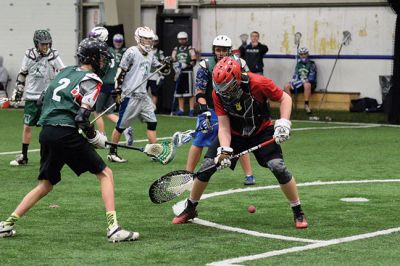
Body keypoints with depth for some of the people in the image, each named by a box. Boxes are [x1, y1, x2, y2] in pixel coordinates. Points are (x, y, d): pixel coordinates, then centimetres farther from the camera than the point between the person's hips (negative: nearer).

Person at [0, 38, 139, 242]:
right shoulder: (91, 80, -4)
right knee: (105, 174, 1)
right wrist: (94, 136, 1)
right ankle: (113, 228, -10)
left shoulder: (66, 71, 19)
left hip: (46, 132, 8)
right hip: (65, 133, -7)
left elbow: (46, 99, 22)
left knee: (46, 184, 21)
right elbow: (81, 118, -15)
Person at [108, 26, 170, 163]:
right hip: (130, 95, -8)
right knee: (122, 125, -1)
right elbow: (121, 72, -11)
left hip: (143, 95, 8)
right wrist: (117, 90, -15)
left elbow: (161, 68, 23)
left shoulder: (150, 54, 13)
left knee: (152, 122, 4)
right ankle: (112, 152, 9)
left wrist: (166, 65, -1)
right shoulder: (132, 52, -11)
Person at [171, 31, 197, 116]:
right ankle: (181, 110, 13)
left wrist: (185, 65, -19)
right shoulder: (175, 50, 16)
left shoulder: (190, 49, 3)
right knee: (179, 92, 6)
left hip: (188, 72, -5)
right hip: (179, 73, 5)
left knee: (190, 92, -7)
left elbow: (193, 62, -5)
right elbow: (173, 60, 8)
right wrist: (176, 66, -11)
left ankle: (191, 110, -6)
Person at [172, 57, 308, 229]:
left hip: (262, 132, -2)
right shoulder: (218, 93, -19)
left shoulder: (258, 84, -29)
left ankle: (298, 213, -4)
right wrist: (224, 150, -33)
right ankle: (190, 209, 14)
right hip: (234, 134, 3)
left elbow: (285, 98, -14)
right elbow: (224, 126, -18)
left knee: (278, 167, -22)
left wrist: (284, 123, -27)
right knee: (207, 166, -8)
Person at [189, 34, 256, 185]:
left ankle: (249, 175, 9)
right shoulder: (206, 66, -12)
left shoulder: (239, 64, -7)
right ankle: (188, 173, 5)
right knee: (199, 140, -7)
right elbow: (200, 92, -11)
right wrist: (204, 109, -24)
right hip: (211, 109, -1)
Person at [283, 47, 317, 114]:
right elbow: (295, 75, 12)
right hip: (299, 83, 5)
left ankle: (306, 105, -33)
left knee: (307, 85, -42)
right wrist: (293, 81, -10)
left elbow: (311, 78, -14)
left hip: (309, 83, -5)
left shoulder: (312, 64, -5)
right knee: (286, 86, -18)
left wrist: (302, 81, -25)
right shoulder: (299, 64, 13)